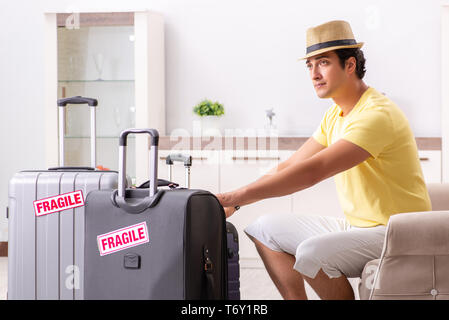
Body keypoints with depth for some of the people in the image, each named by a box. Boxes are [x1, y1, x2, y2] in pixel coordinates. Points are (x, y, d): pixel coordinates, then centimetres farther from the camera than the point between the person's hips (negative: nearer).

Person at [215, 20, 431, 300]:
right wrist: (233, 203, -2)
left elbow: (312, 172, -29)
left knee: (312, 252, -33)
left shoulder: (377, 115, -22)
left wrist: (236, 197, -28)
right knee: (266, 228, 4)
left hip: (398, 235, -9)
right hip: (356, 225, 9)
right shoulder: (335, 116, 11)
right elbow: (288, 168, 10)